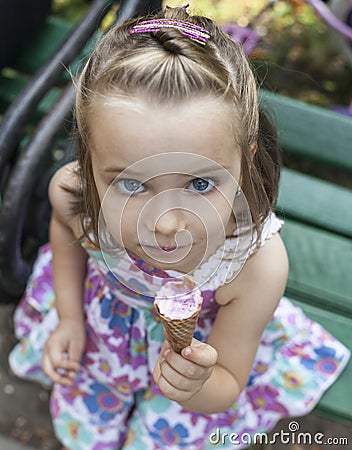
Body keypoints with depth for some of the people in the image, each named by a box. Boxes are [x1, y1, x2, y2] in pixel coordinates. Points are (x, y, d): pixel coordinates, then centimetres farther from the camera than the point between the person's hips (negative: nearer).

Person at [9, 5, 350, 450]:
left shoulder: (258, 266, -40)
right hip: (105, 313, 2)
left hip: (198, 342, -1)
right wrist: (69, 318, -8)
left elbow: (225, 389, -22)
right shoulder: (71, 192, -35)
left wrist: (196, 388, -45)